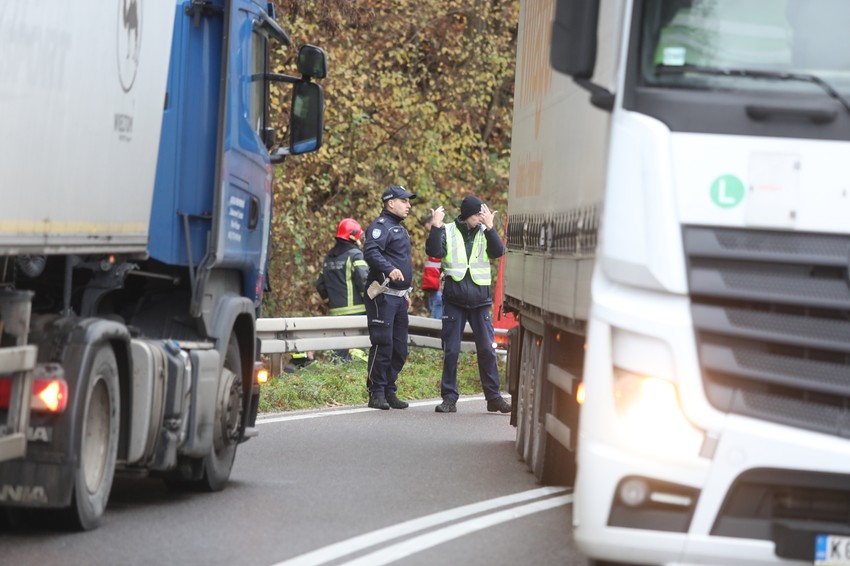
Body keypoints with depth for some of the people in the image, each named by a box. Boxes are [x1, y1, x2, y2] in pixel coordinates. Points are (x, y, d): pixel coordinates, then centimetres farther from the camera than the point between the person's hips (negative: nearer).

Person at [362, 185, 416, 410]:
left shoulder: (399, 228, 23)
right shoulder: (381, 226, -8)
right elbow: (370, 251, -25)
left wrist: (406, 292, 29)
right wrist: (389, 269, -38)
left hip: (398, 296, 10)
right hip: (382, 296, -10)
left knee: (399, 348, 9)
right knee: (383, 344, -11)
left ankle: (389, 391, 15)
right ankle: (376, 393, -7)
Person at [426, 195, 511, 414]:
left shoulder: (484, 233, 7)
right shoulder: (447, 232, 1)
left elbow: (498, 251, -8)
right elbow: (433, 251, -13)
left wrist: (489, 227, -15)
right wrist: (436, 226, -20)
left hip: (480, 300, 1)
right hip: (454, 300, -1)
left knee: (487, 349, 2)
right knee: (451, 350, 2)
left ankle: (493, 397, 9)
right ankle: (449, 398, 8)